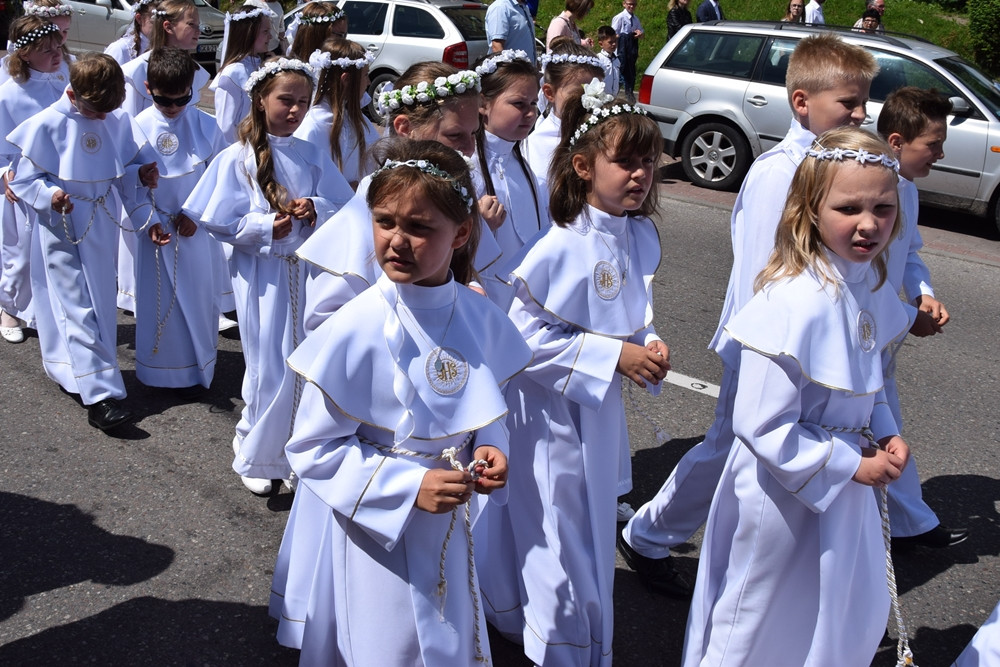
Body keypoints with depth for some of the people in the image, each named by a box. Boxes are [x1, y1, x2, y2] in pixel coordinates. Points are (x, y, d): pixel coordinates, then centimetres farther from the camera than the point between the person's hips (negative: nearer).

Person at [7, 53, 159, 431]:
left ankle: (67, 369, 38)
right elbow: (24, 180, -8)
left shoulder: (117, 121, -2)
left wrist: (140, 175, -11)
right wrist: (49, 195, -27)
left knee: (100, 303, 16)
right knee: (78, 310, -7)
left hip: (103, 226, 6)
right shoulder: (48, 125, -14)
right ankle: (99, 395, -8)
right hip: (63, 230, -5)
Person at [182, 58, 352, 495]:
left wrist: (316, 208, -13)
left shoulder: (313, 156, 6)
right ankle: (255, 455, 22)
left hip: (307, 271, 4)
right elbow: (220, 221, -6)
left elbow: (343, 206, 7)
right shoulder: (237, 159, -5)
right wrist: (267, 226, -17)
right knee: (270, 369, 1)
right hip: (263, 275, -3)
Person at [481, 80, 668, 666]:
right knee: (563, 545, 4)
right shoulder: (561, 249, -23)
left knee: (593, 534, 22)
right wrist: (613, 357, -25)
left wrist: (650, 346, -7)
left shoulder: (642, 238, 0)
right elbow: (523, 333, -24)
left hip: (600, 410, 8)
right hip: (552, 414, -8)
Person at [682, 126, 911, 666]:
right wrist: (854, 466, -20)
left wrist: (885, 434, -2)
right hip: (784, 494, -8)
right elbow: (764, 427, -28)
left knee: (855, 623, 27)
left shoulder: (873, 287, -3)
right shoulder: (794, 304, -30)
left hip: (845, 487, 8)